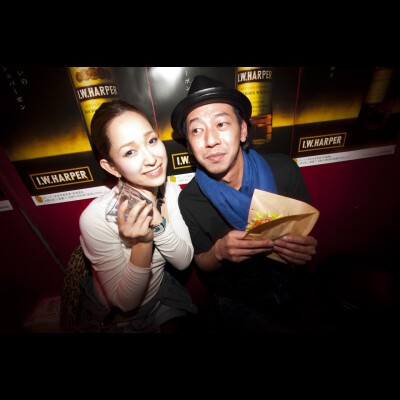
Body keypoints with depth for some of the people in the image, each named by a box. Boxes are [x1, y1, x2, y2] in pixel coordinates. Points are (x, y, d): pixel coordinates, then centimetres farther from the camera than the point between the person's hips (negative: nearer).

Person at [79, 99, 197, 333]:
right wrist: (142, 241, -39)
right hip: (118, 316, -3)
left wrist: (157, 220, -32)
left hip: (163, 294, 3)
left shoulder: (172, 191, -17)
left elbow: (184, 261, -16)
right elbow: (125, 301, -22)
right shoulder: (95, 218, -32)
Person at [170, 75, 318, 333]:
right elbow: (202, 265, -8)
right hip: (238, 304, -3)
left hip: (293, 286, 4)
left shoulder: (284, 170, -17)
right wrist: (219, 251, -30)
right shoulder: (189, 200, -21)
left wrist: (306, 248, -25)